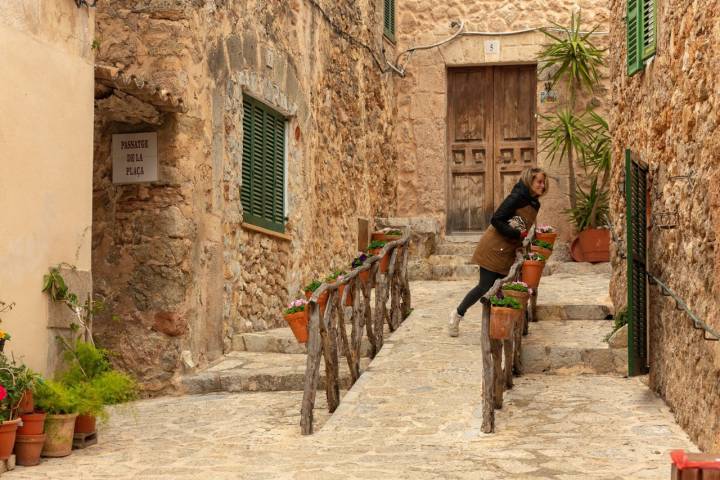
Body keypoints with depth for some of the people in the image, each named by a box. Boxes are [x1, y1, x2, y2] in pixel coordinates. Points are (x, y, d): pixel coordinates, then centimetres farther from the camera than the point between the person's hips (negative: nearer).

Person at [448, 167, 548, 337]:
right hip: (494, 248, -8)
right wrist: (518, 234, -22)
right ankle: (458, 313, 13)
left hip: (507, 252, 8)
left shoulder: (534, 204, 10)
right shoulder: (517, 197, -16)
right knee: (485, 286, -5)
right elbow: (496, 220, -20)